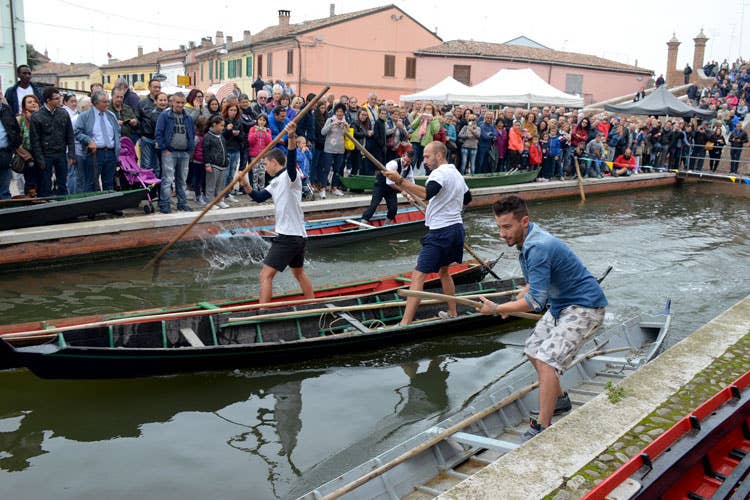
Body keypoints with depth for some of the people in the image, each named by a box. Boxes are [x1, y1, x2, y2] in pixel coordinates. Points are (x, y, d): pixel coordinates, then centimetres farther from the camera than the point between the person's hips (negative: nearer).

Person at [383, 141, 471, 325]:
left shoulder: (440, 173, -13)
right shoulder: (457, 173, 17)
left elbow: (427, 193, -34)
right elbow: (467, 199, 32)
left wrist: (400, 180, -38)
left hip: (441, 232, -10)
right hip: (457, 227, 10)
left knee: (418, 275, -12)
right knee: (444, 271, 26)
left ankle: (405, 323, -17)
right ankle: (453, 314, 33)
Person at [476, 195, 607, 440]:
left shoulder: (538, 248, -29)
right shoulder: (529, 241, 3)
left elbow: (535, 301, -30)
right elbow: (535, 283, 20)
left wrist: (497, 309, -21)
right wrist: (514, 303, 10)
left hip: (585, 307, -11)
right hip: (561, 304, 11)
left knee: (547, 358, -21)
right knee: (534, 349, 18)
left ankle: (542, 428, -14)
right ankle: (558, 399, 36)